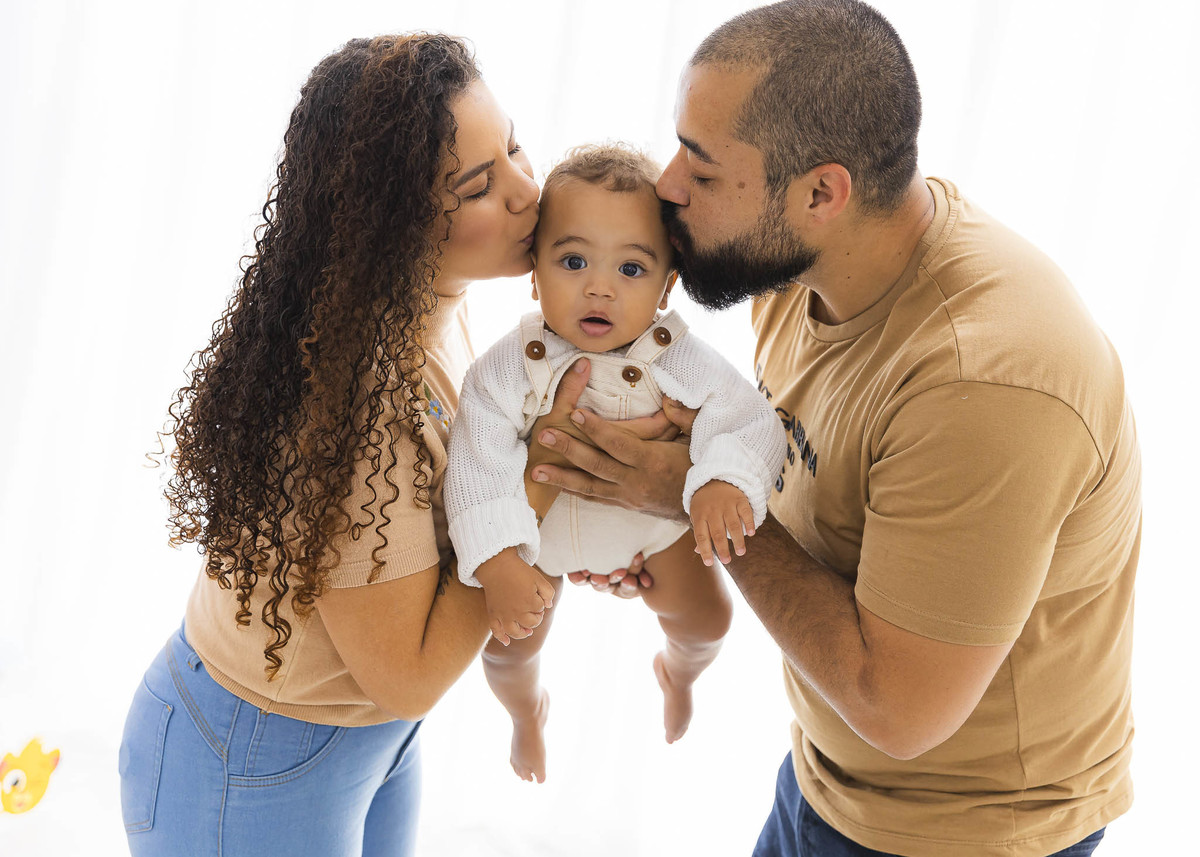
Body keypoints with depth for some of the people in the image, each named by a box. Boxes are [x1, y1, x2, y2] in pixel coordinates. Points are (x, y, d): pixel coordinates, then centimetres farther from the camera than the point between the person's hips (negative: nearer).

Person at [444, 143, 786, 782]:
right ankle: (527, 709, 49)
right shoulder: (509, 370, -33)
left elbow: (748, 417, -34)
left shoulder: (677, 359, -31)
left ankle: (677, 672, 51)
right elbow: (478, 466, -33)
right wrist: (496, 562, -47)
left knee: (708, 619, 10)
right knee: (507, 649, 8)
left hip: (653, 523, 1)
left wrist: (723, 482, -55)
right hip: (540, 534, -1)